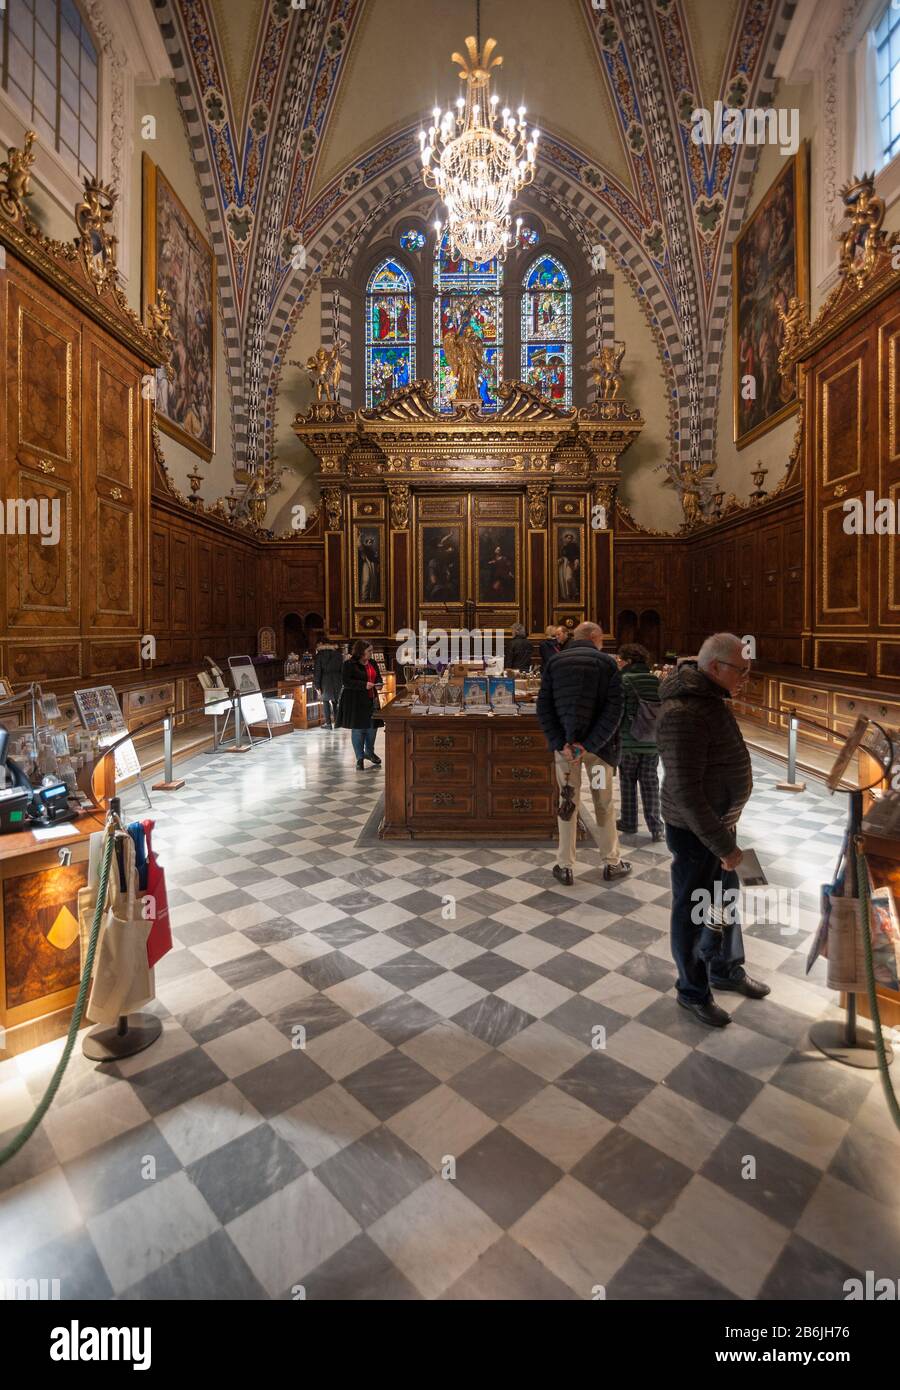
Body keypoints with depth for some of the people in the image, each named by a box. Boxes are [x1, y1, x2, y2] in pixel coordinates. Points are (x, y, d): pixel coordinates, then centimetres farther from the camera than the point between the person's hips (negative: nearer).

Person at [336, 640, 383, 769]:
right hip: (355, 701, -7)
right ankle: (360, 758, 12)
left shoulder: (373, 663, 10)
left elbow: (378, 677, 22)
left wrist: (378, 683, -2)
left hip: (371, 700, 7)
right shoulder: (349, 664, -12)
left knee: (372, 727, 13)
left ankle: (369, 752, 33)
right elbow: (345, 681, -18)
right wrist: (364, 685, -24)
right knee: (357, 729, 2)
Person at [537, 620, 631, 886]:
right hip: (599, 745, -1)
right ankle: (612, 863, 25)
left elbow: (543, 708, -4)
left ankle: (565, 867, 16)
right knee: (604, 804, 13)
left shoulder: (554, 662, 3)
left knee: (568, 803, 11)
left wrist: (561, 743, -10)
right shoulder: (606, 662, -4)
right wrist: (589, 745, -15)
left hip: (564, 743, 2)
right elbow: (614, 709, -13)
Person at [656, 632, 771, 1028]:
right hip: (695, 831, -9)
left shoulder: (710, 698, 4)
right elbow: (686, 793, -29)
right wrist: (723, 846, -23)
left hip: (719, 822, 9)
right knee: (693, 911, 10)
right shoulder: (684, 714, -28)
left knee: (724, 901, 25)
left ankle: (726, 969, 47)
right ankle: (693, 991, 31)